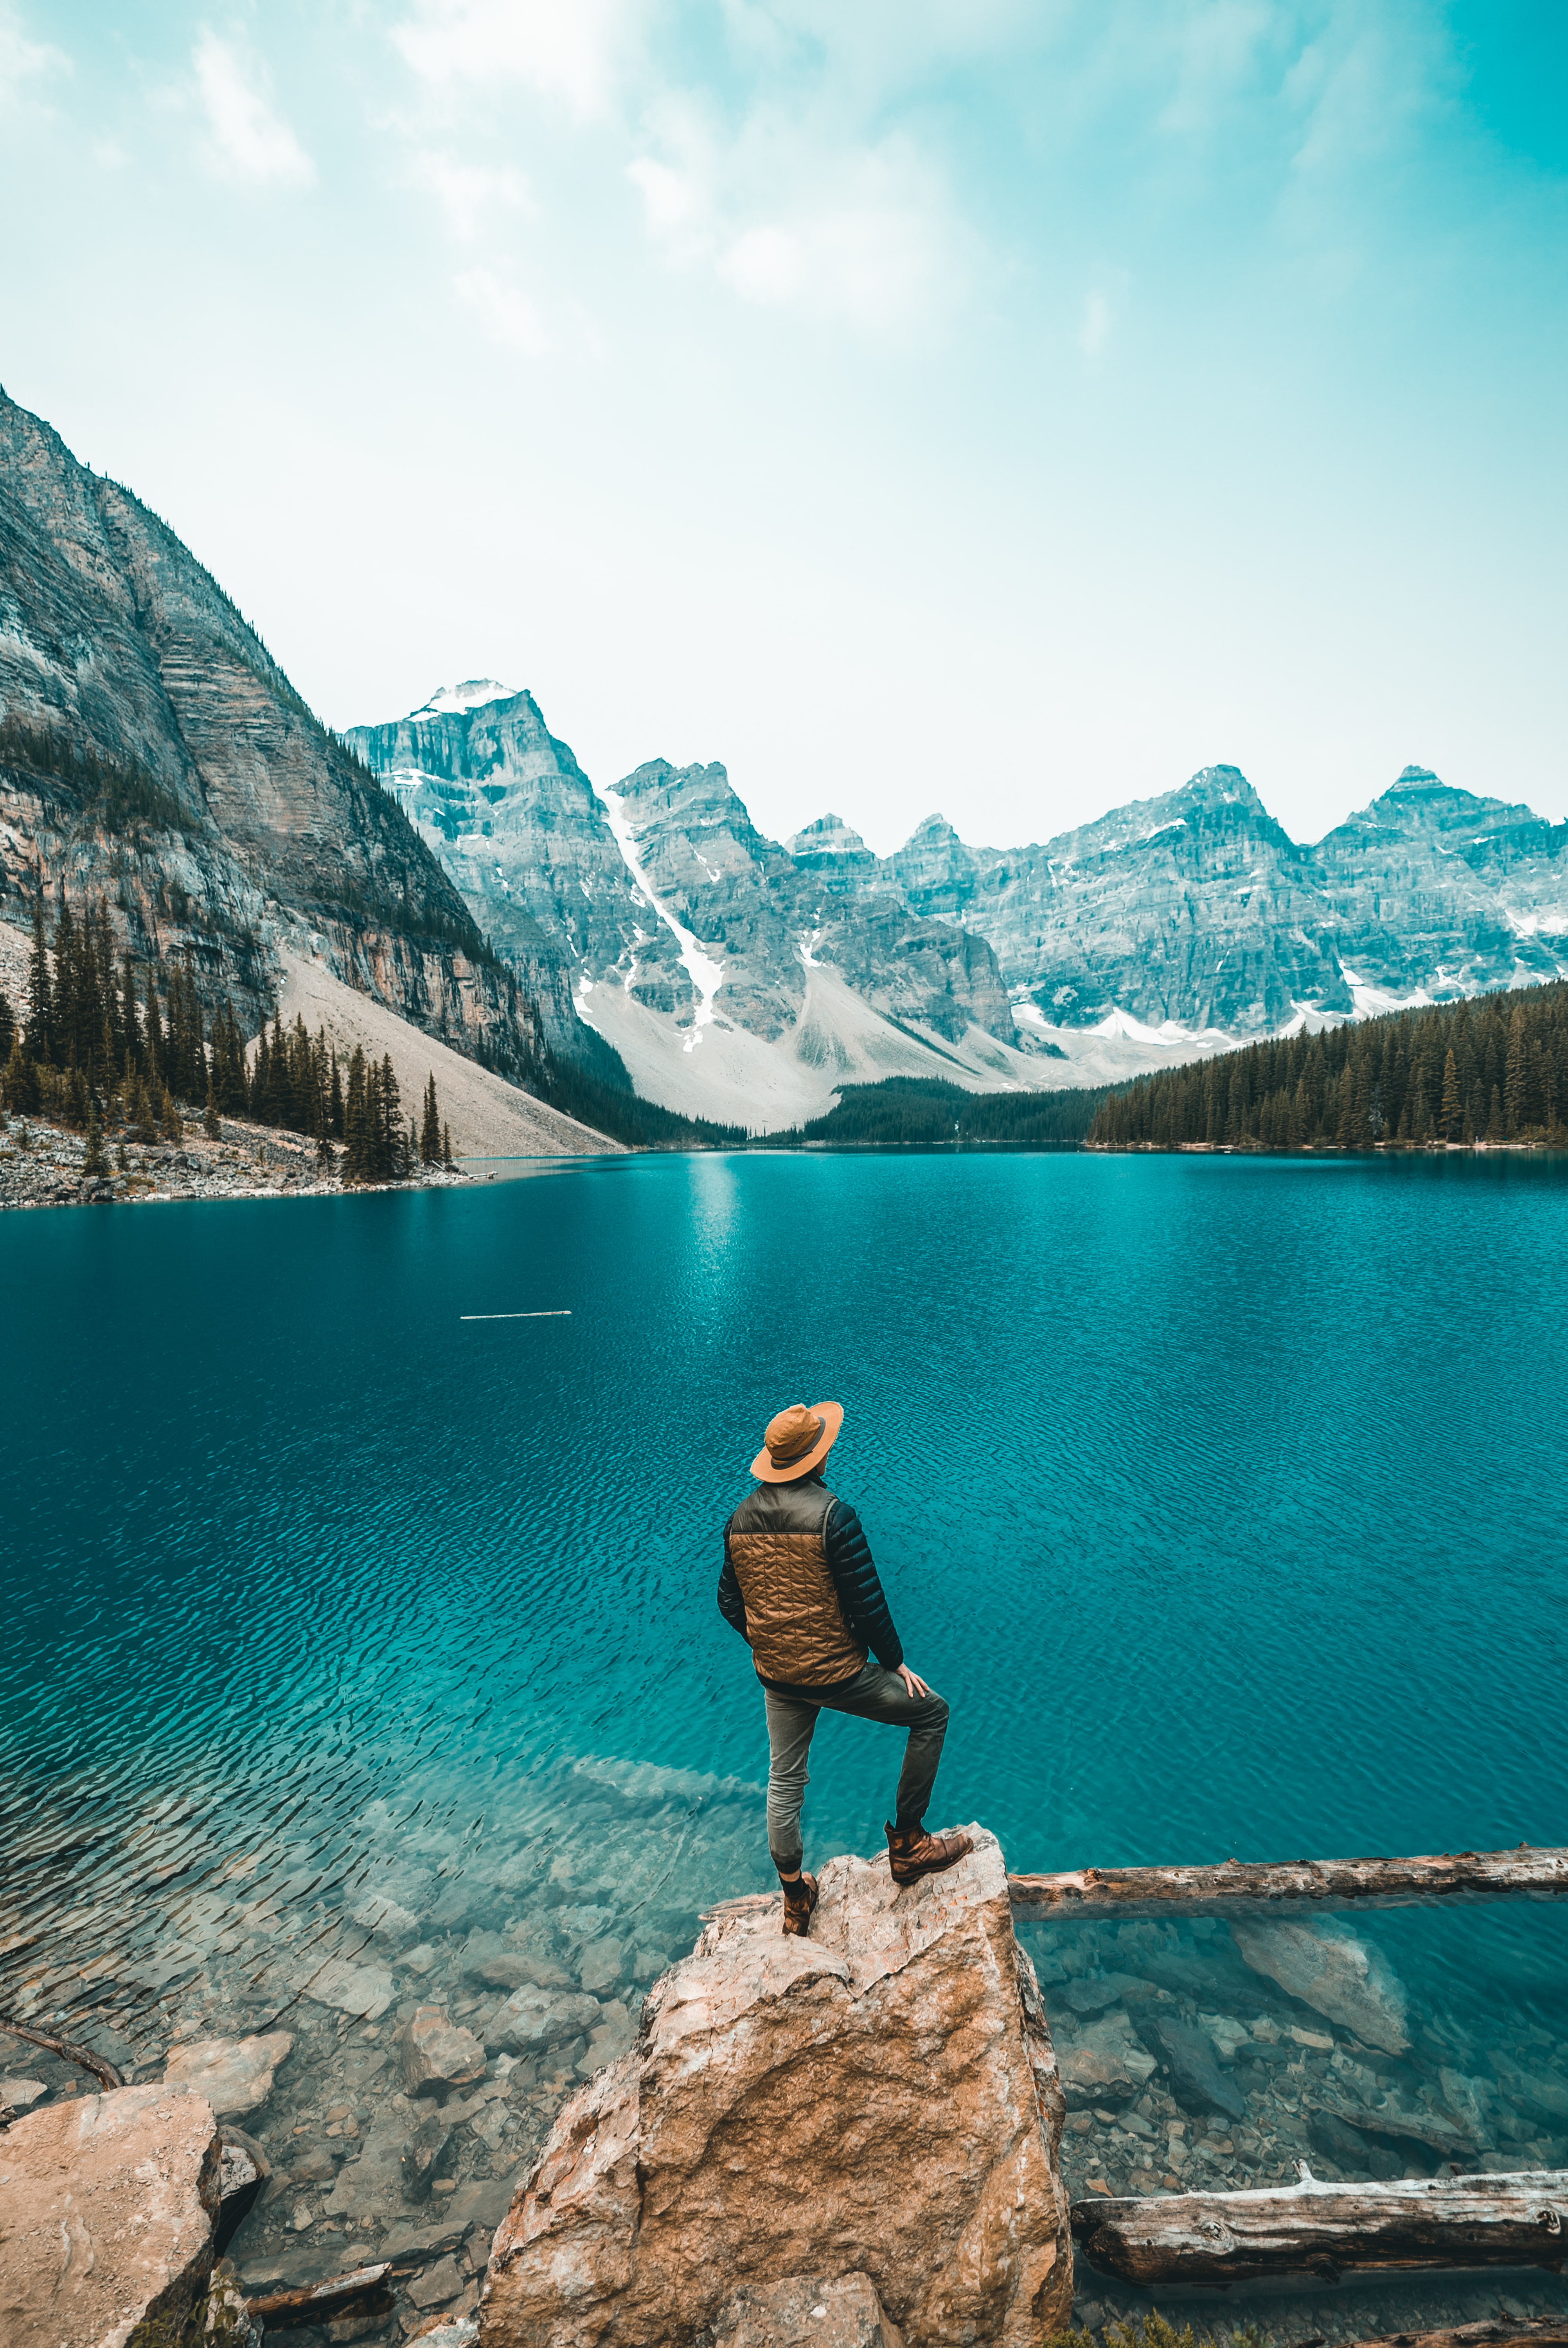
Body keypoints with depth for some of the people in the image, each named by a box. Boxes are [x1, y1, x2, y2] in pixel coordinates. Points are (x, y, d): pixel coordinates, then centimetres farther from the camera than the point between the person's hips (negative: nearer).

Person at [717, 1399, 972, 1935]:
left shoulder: (741, 1518, -2)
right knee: (931, 1713, 14)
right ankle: (907, 1842, 20)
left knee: (784, 1782, 23)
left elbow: (730, 1604, 7)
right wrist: (896, 1663, -3)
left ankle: (795, 1898, 40)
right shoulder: (831, 1513, -21)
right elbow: (867, 1603, -18)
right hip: (836, 1674, -6)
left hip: (775, 1675, 6)